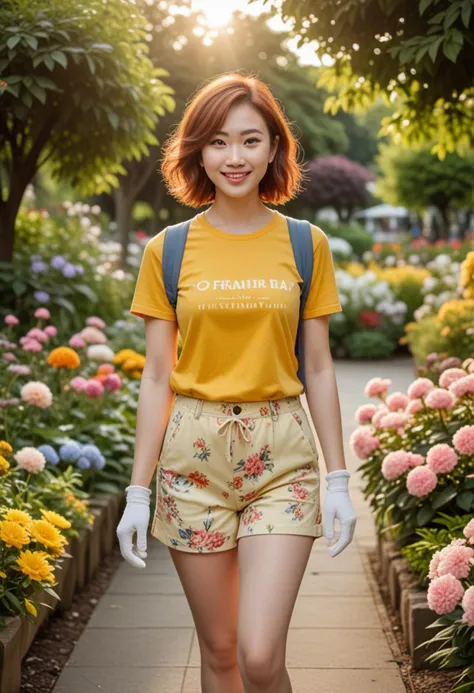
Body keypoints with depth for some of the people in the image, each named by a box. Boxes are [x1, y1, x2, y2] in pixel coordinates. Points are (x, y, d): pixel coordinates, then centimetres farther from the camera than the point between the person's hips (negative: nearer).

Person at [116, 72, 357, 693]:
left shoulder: (306, 245, 3)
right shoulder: (168, 250, 2)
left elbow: (318, 369, 6)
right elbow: (157, 376, 3)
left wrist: (339, 481, 3)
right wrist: (138, 491, 1)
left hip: (281, 454, -1)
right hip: (194, 454, 1)